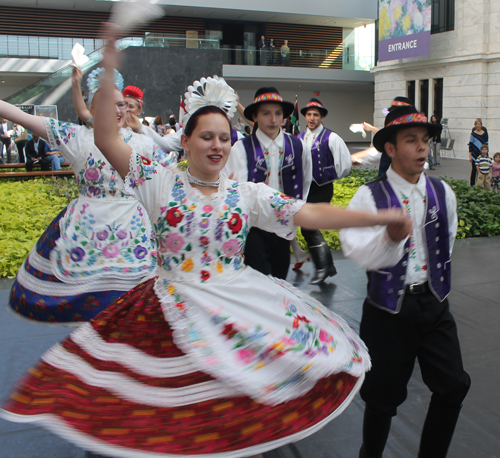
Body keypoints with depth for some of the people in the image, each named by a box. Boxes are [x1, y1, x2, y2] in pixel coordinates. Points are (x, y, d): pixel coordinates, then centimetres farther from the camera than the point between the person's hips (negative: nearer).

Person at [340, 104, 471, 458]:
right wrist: (392, 236, -41)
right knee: (384, 395, 10)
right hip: (388, 307, -4)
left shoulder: (443, 193, 2)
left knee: (453, 387, 10)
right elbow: (357, 251, -25)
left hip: (434, 303, 5)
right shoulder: (370, 196, -13)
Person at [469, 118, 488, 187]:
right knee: (474, 169, 2)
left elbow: (486, 144, 12)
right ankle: (472, 185, 12)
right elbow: (470, 145, -2)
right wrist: (470, 156, -5)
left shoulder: (485, 133, 6)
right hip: (474, 155, -2)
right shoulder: (473, 134, -2)